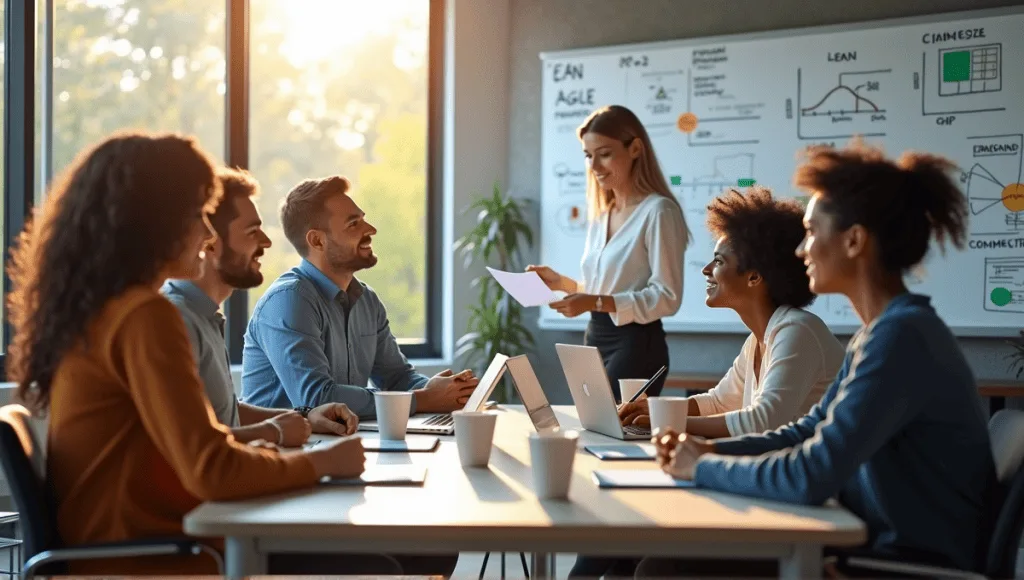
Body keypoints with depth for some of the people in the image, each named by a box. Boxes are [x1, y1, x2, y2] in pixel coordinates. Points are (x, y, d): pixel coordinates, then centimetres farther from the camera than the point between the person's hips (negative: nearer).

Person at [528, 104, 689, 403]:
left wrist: (595, 302, -24)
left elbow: (668, 297, -17)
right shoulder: (600, 213, 12)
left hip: (636, 344, -8)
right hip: (595, 339, 8)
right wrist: (562, 283, 3)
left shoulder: (658, 211, -13)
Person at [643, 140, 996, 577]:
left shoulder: (901, 337, -22)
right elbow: (812, 433, 17)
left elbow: (811, 477, -26)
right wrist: (712, 450, 2)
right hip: (874, 543, 9)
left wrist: (704, 468, -11)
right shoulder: (883, 331, 10)